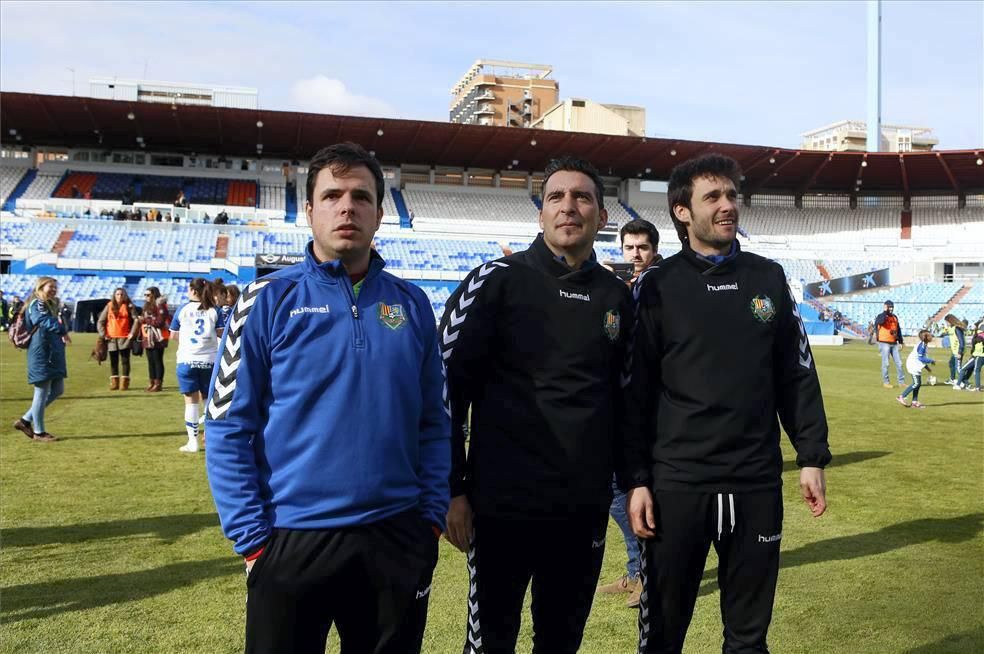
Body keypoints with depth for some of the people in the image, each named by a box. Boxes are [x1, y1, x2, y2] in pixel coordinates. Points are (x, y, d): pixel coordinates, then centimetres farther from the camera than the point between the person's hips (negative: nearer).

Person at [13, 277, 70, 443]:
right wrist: (62, 330, -40)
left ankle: (26, 420, 22)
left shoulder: (51, 305, 19)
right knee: (42, 393, -1)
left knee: (57, 390, 14)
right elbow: (45, 321, -31)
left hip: (54, 354, 10)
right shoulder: (36, 304, -12)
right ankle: (39, 432, 9)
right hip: (41, 354, -10)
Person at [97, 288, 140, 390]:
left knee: (125, 360, -2)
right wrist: (103, 334, 0)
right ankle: (114, 383, 12)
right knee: (113, 361, 6)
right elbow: (100, 321, 10)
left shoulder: (129, 306, 3)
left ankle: (124, 383, 3)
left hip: (125, 337, -2)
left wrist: (132, 333, -8)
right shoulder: (109, 306, 8)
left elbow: (136, 320, -1)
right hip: (111, 338, 2)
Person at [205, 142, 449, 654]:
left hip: (398, 539, 3)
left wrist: (432, 517, 1)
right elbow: (228, 429, -5)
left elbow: (433, 423, 8)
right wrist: (253, 537, -8)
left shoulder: (411, 304, 4)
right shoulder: (270, 300, -5)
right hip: (293, 540, -2)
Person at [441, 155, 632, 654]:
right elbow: (447, 384, -6)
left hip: (586, 509, 4)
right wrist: (453, 489, -8)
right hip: (502, 504, -4)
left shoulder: (617, 297, 7)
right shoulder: (497, 281, -5)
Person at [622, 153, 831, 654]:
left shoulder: (769, 279, 7)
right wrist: (635, 480, -7)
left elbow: (797, 376, 10)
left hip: (757, 482, 3)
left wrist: (812, 457, 6)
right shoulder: (657, 286, -2)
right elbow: (635, 392, -3)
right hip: (676, 482, -2)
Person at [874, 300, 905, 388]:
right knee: (885, 363, -4)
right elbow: (881, 322, -30)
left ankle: (901, 382, 11)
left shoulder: (895, 317, 15)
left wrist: (900, 342, 15)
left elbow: (898, 330, 19)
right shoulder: (881, 316, -5)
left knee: (899, 363, 5)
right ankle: (885, 382, 5)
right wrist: (885, 312, -18)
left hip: (894, 343, 6)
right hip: (884, 343, -6)